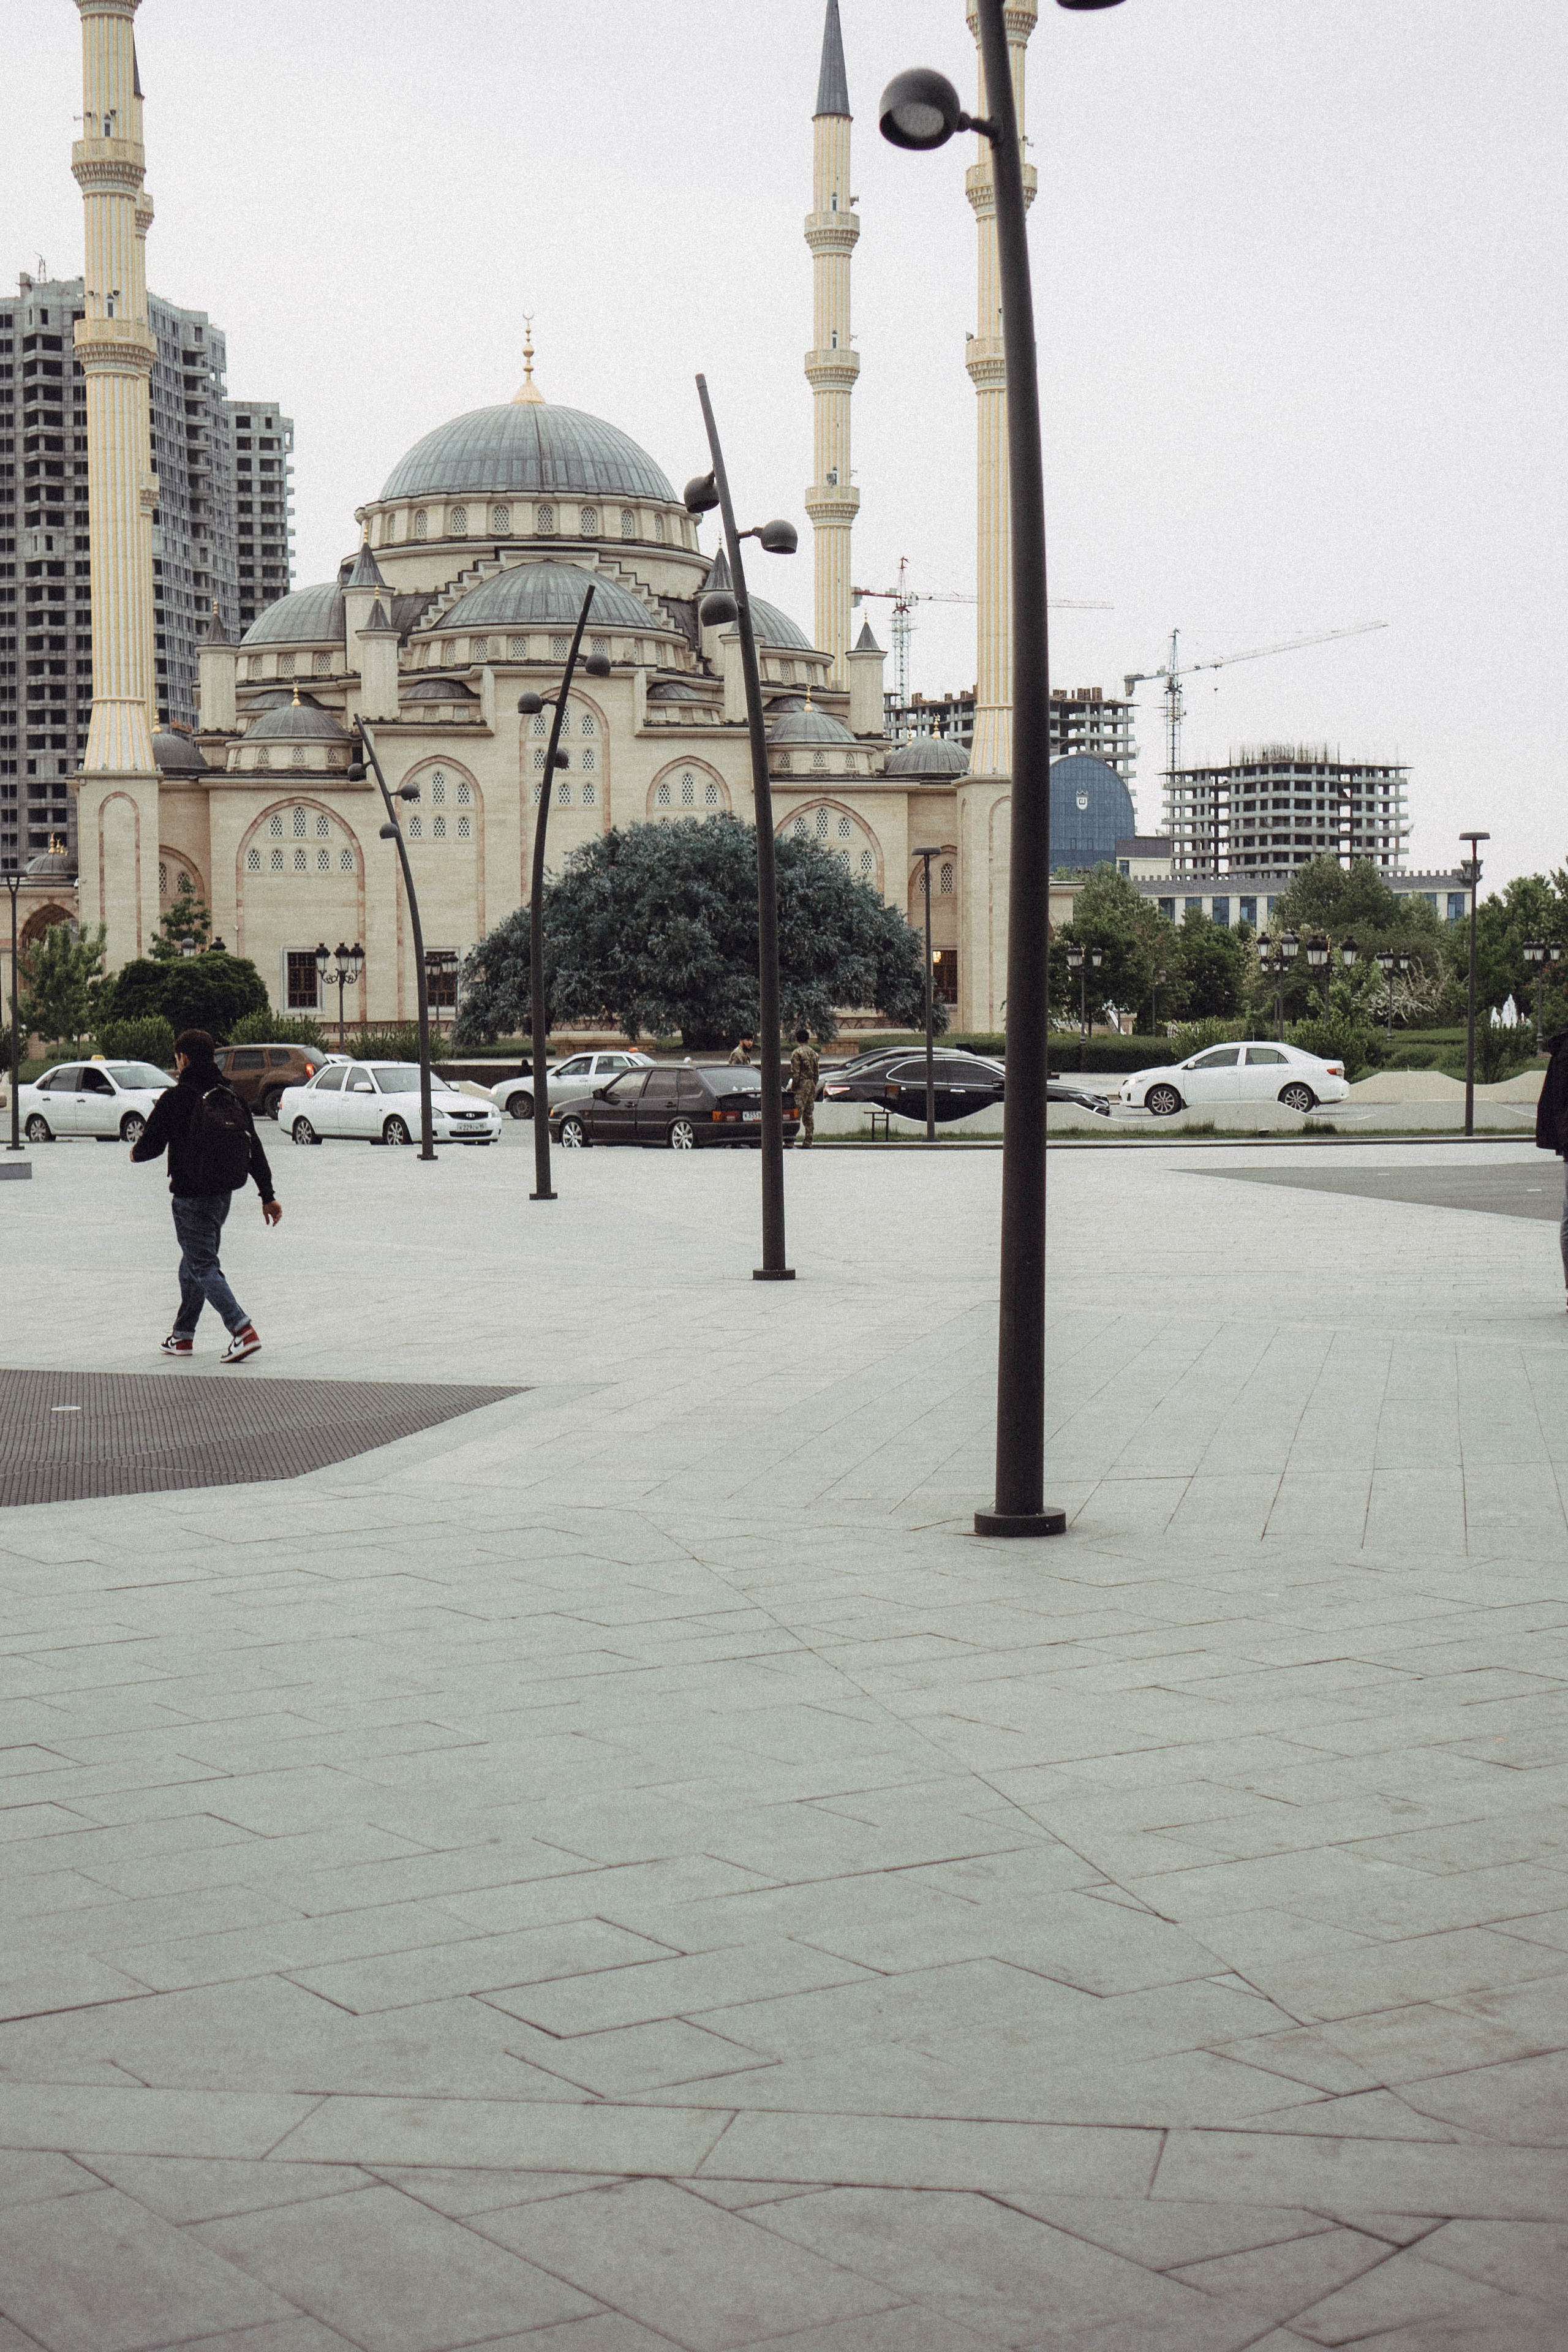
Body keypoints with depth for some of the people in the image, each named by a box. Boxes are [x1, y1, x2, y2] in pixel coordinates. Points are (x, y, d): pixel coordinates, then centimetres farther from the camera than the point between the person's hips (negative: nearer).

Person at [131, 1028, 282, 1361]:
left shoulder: (176, 1098, -12)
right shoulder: (231, 1098, 8)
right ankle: (183, 1335, 30)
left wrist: (136, 1152, 15)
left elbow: (151, 1145, -9)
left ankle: (242, 1330, -21)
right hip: (224, 1195, 7)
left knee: (203, 1266, -4)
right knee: (193, 1261, 20)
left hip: (192, 1197, -7)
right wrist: (268, 1196, 12)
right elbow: (255, 1149, 8)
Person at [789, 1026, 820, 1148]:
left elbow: (795, 1073, -14)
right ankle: (808, 1141, 9)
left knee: (797, 1113, -11)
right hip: (812, 1085, 7)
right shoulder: (813, 1053, 13)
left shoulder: (797, 1053, -9)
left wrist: (793, 1088, -9)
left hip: (801, 1087, -7)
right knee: (809, 1115, 9)